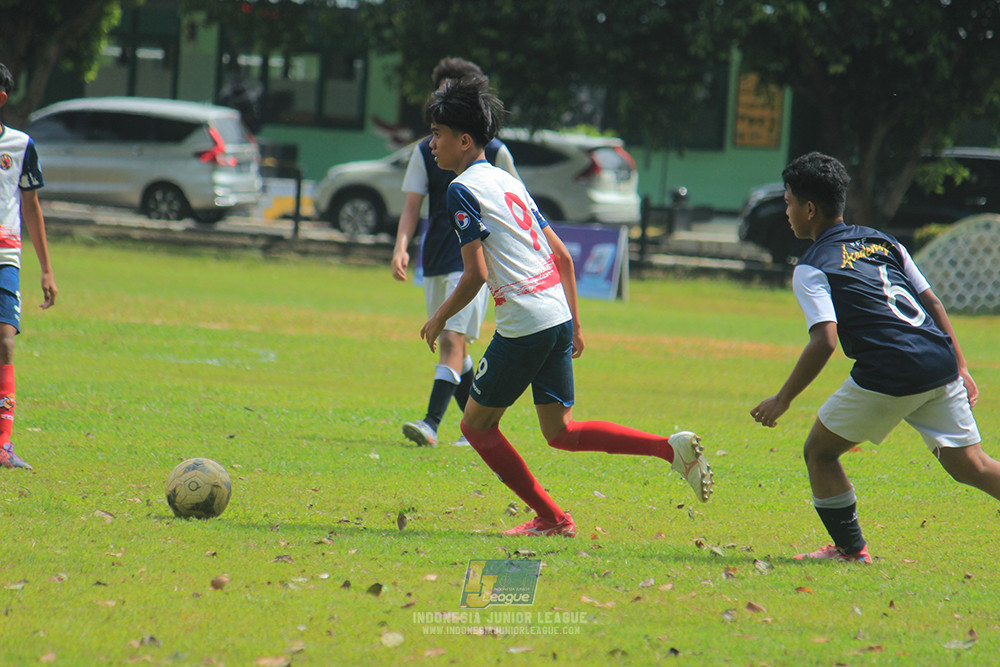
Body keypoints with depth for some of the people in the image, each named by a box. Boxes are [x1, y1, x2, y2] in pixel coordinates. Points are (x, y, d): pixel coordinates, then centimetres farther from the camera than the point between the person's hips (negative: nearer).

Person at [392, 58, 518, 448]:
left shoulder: (494, 153, 0)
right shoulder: (427, 152, 7)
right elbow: (412, 206, 3)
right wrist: (401, 246, -14)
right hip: (435, 261, 5)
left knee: (452, 340, -17)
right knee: (452, 345, 11)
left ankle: (432, 423, -25)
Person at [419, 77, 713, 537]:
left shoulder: (463, 189, -8)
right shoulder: (507, 180, 18)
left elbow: (476, 275, -15)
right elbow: (563, 257, 20)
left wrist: (438, 319, 0)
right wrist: (574, 325, 24)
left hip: (523, 324, -8)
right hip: (559, 317, 8)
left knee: (477, 425, 7)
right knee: (561, 432, 13)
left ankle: (551, 518, 6)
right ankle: (671, 448, 0)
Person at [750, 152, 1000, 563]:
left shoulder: (811, 269, 2)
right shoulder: (883, 242, 21)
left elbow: (825, 342, -11)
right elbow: (933, 304, 19)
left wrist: (783, 399, -3)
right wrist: (960, 368, 22)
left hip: (888, 376, -6)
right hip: (941, 365, 6)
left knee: (819, 451, 13)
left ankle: (850, 548, 15)